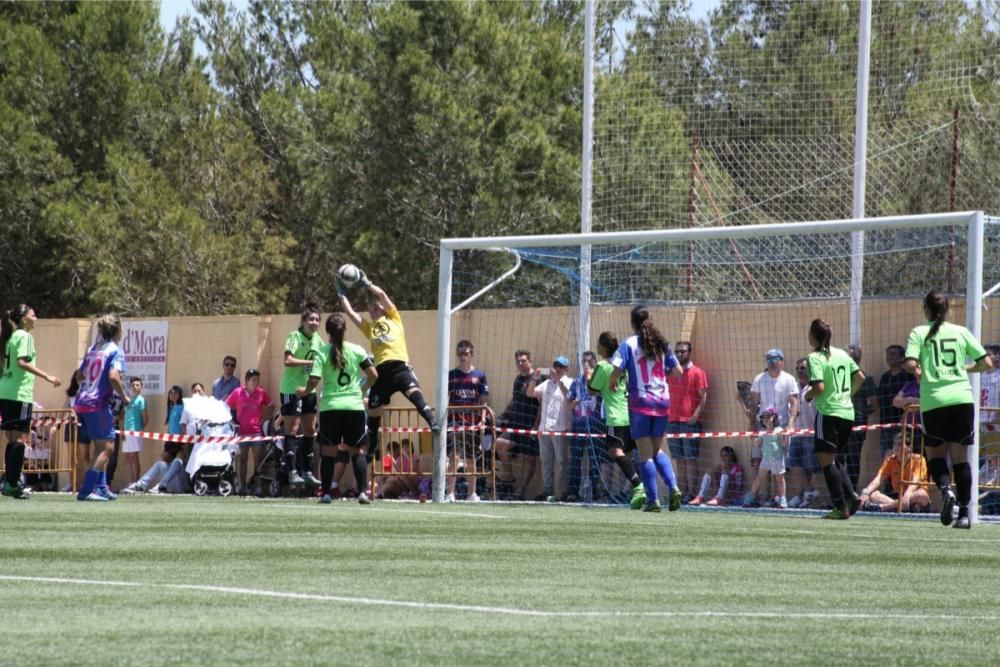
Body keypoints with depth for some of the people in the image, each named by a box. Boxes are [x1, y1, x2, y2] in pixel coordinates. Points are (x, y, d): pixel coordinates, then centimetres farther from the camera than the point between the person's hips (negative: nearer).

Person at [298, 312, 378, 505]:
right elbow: (373, 375, -1)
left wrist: (305, 391, 10)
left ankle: (326, 493, 6)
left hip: (330, 407, -1)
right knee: (358, 450, 6)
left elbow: (314, 381, -11)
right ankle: (363, 491, -5)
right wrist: (363, 389, 18)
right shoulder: (356, 350, 0)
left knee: (328, 451, 8)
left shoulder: (323, 352, -4)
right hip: (354, 405, 1)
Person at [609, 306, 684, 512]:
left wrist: (613, 383, 8)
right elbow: (678, 372, 9)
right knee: (658, 449, 17)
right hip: (662, 401, 4)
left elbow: (616, 370, -14)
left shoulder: (629, 344, -6)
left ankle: (653, 499, -3)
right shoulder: (661, 344, 6)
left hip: (640, 401, -4)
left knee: (645, 453, 1)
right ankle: (673, 487, -3)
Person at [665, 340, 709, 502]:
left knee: (690, 459, -6)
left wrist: (695, 415, -17)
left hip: (690, 422, -6)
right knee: (679, 459, 6)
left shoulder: (697, 373, -1)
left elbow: (704, 397, -6)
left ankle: (691, 493, -6)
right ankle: (682, 492, 9)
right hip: (672, 421, 6)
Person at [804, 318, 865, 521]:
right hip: (848, 411, 8)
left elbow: (819, 387, -19)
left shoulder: (815, 358, -11)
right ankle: (851, 495, 1)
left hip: (829, 411, -8)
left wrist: (809, 394, 1)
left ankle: (841, 507, -8)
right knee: (832, 458, 19)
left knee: (826, 459, -2)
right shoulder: (842, 354, 11)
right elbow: (860, 377, 12)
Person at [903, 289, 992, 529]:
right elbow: (987, 363, 7)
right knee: (960, 457, 7)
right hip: (962, 399, 2)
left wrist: (919, 372, 11)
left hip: (934, 401, -2)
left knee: (935, 454, 12)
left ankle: (945, 489, -17)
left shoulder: (919, 333, 3)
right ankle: (964, 512, -1)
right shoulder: (961, 332, 9)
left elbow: (910, 364, -11)